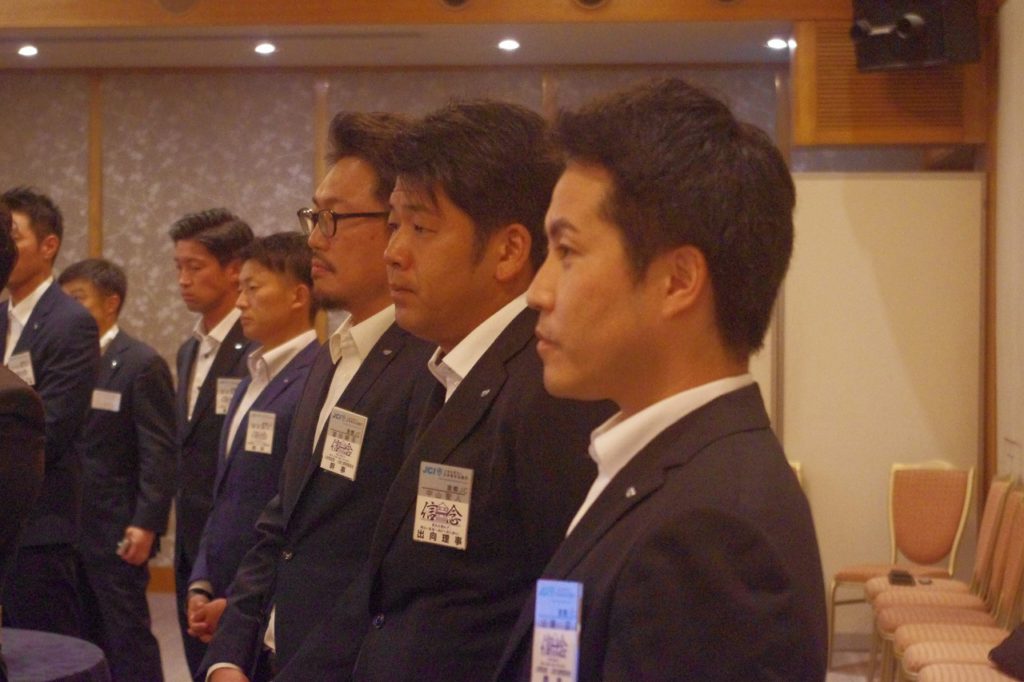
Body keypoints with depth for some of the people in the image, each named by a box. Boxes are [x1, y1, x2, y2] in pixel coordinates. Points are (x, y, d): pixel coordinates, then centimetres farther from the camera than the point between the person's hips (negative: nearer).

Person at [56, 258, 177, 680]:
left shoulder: (141, 363, -8)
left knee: (128, 641, -1)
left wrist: (147, 523, -18)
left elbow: (158, 452, -12)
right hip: (70, 527, 6)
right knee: (84, 640, 11)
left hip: (116, 529, -6)